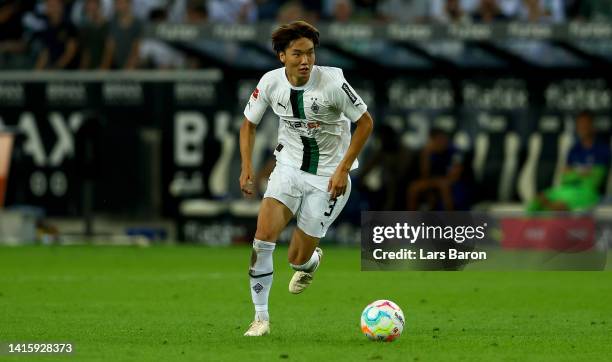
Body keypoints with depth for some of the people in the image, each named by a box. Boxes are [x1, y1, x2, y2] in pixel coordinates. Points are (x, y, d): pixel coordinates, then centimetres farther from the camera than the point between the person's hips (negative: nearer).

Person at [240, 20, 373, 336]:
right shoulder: (271, 82, -11)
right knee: (264, 234, -21)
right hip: (289, 168, 2)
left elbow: (365, 122, -10)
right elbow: (248, 124, 6)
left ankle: (311, 261, 42)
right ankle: (261, 317, -9)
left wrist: (343, 169, -15)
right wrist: (246, 166, -7)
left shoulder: (332, 82, -21)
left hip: (329, 177, -2)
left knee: (297, 259, 1)